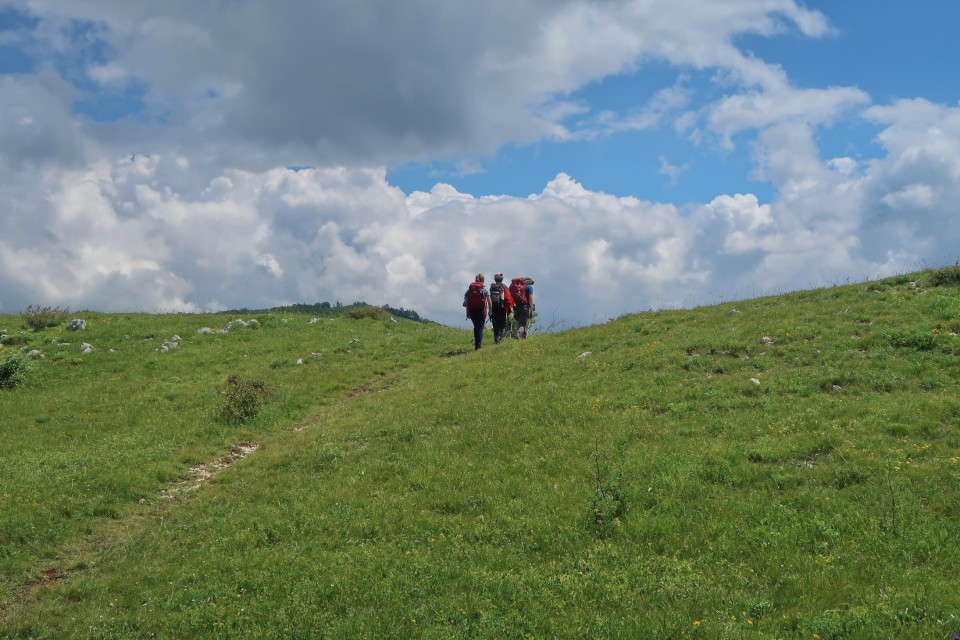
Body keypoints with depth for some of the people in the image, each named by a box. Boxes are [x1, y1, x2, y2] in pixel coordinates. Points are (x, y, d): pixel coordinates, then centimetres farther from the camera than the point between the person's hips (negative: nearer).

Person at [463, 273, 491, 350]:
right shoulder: (484, 289, -2)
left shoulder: (470, 288, 5)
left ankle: (476, 344, 24)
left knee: (476, 327, 19)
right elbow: (489, 301, -5)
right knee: (480, 327, 3)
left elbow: (466, 302, 4)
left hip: (472, 309, 3)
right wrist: (490, 310, 6)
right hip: (481, 309, -3)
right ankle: (478, 346, -6)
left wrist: (467, 313, 8)